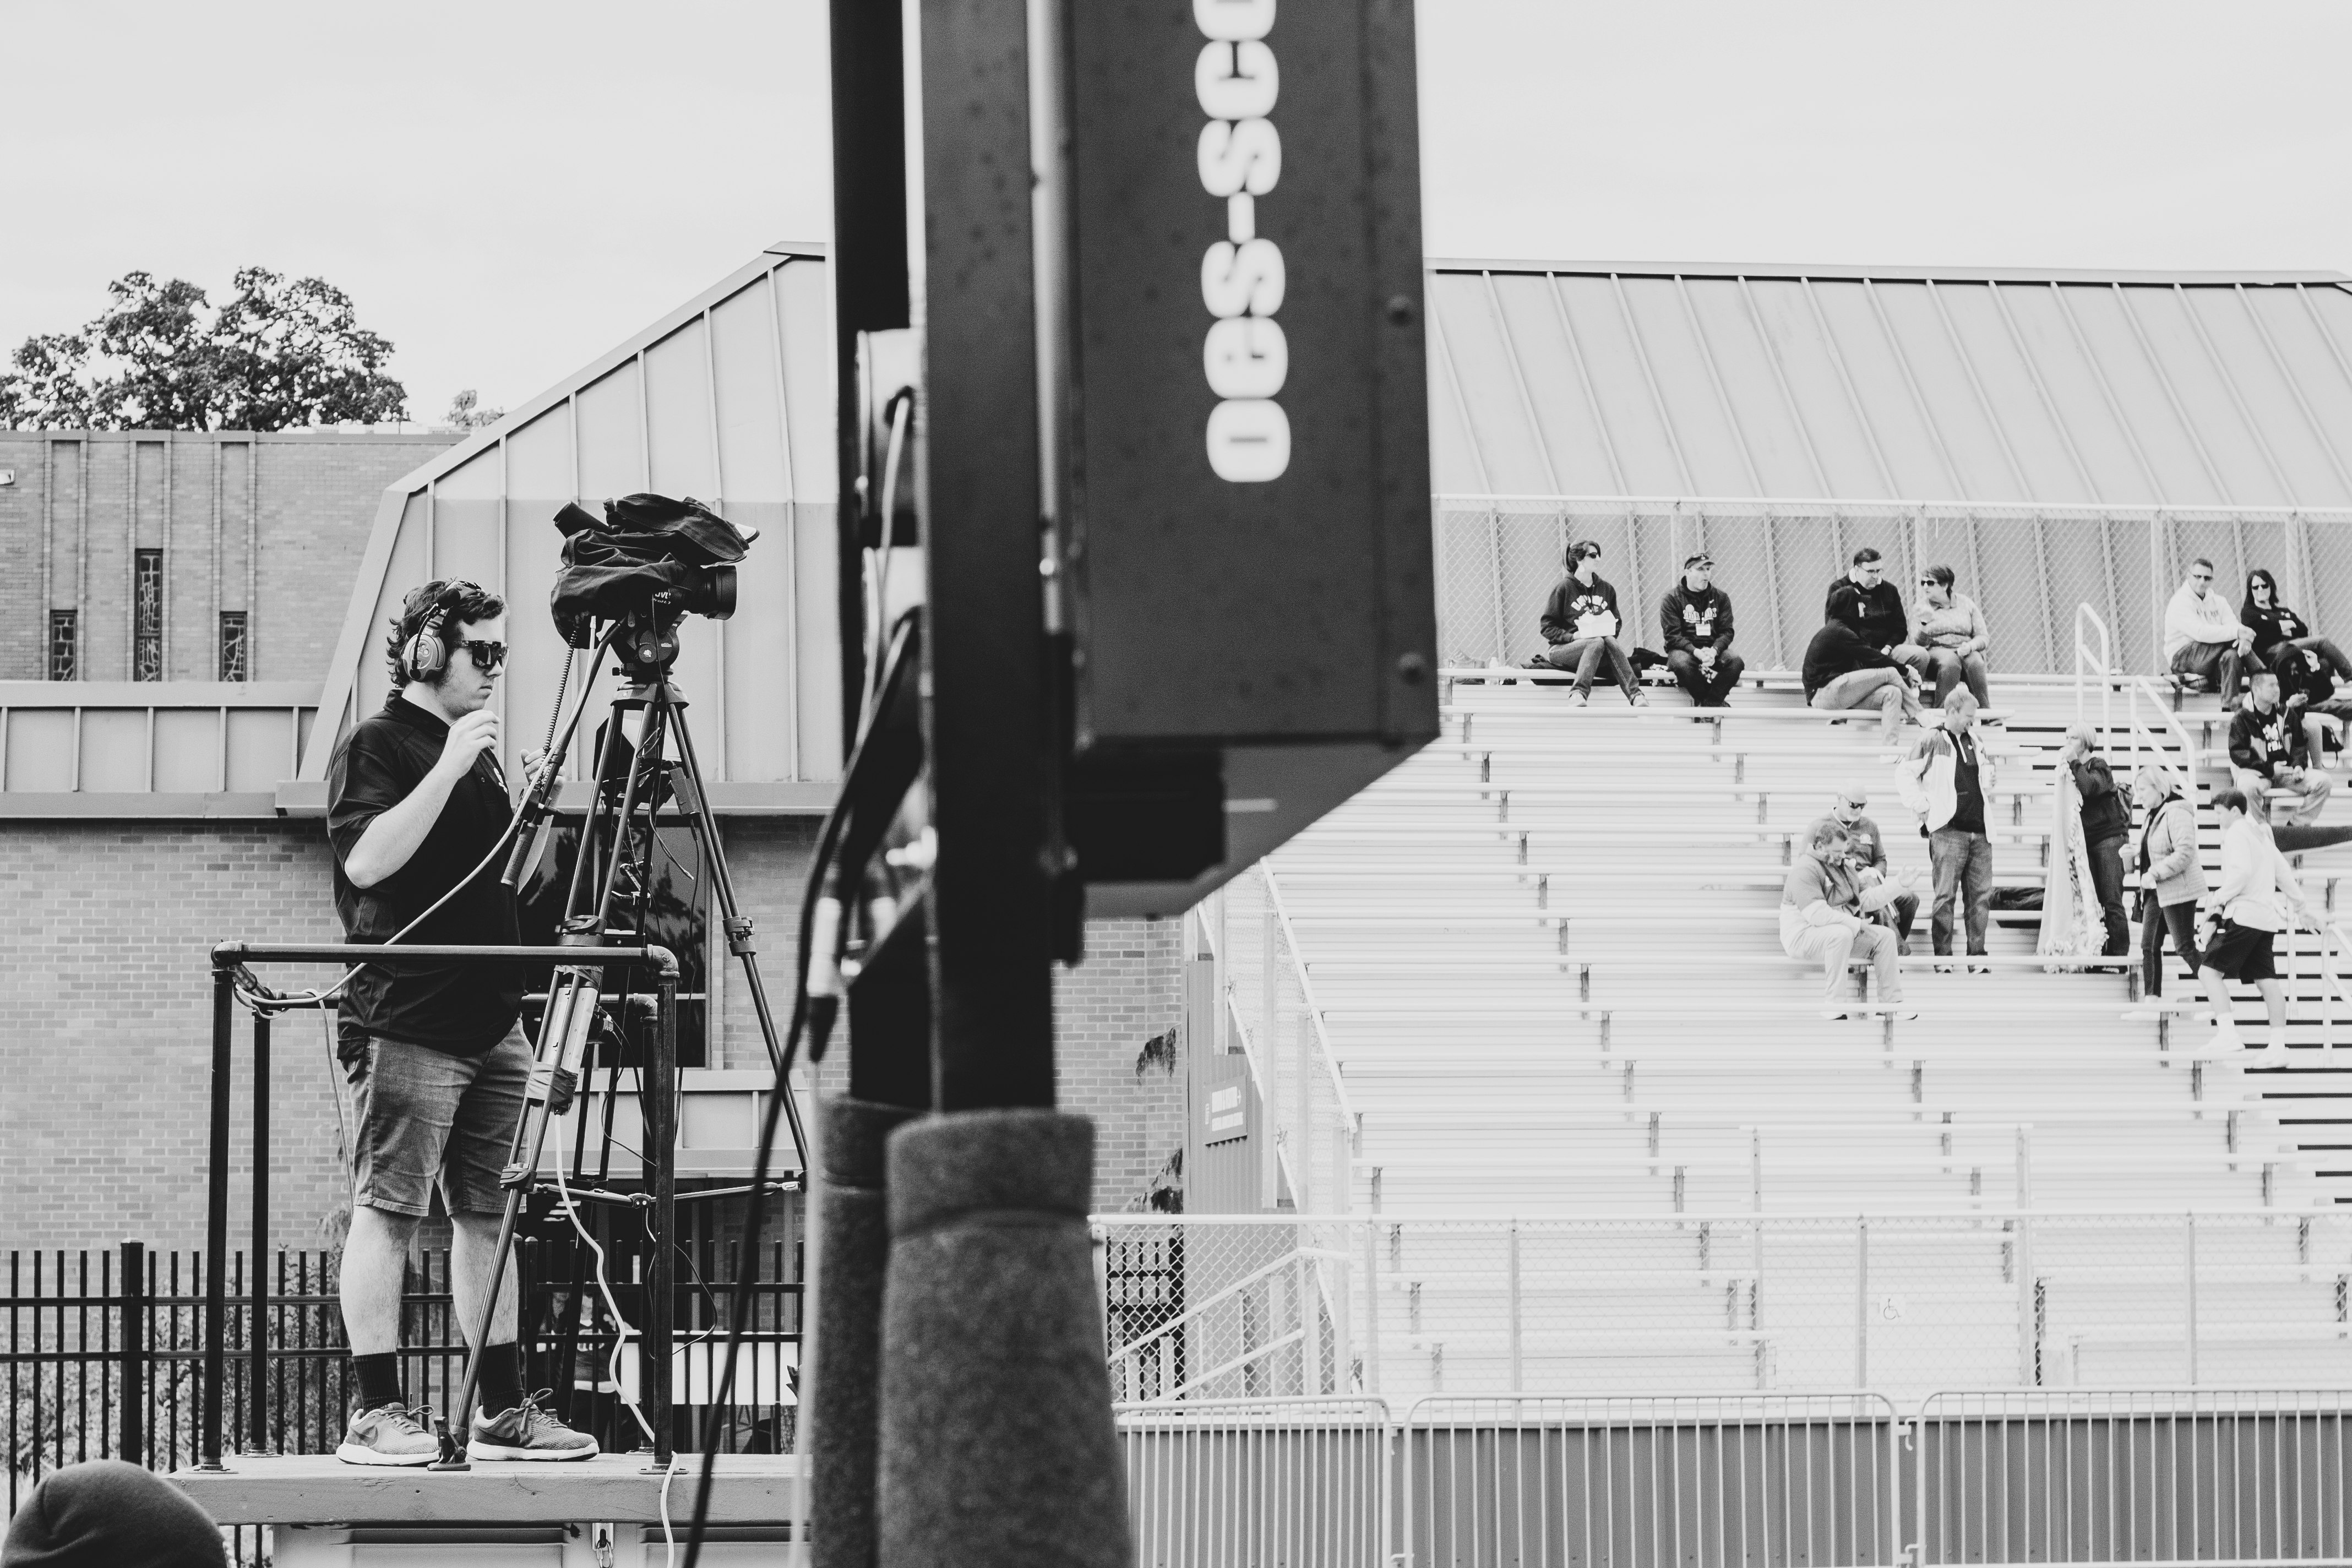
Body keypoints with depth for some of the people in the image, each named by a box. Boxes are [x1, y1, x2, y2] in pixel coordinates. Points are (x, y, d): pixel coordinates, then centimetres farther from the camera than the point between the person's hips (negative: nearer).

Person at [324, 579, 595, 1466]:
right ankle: (375, 1415, -9)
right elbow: (367, 861, -18)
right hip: (406, 1022, -8)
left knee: (489, 1218, 7)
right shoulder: (375, 747, -3)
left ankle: (502, 1412, 9)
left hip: (488, 1019, 8)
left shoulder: (477, 752, 21)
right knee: (387, 1213, -8)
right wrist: (448, 769, -20)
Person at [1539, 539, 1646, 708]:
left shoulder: (1606, 589, 14)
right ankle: (1579, 693, -50)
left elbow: (1617, 622, 20)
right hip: (1563, 648, -4)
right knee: (1597, 643, -34)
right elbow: (1547, 628, -2)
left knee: (1610, 642, -31)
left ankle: (1635, 695, -46)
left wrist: (1610, 633, -3)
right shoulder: (1565, 587, 0)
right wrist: (1572, 637, -17)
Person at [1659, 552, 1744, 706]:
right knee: (1682, 663, -39)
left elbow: (1726, 632, 4)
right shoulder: (1672, 598, 1)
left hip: (1714, 650, 3)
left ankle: (1709, 705, -27)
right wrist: (1696, 652, -24)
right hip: (1684, 649, -3)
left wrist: (1714, 651, -18)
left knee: (1736, 662, -29)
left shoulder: (1721, 597, 12)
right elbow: (1673, 636, -7)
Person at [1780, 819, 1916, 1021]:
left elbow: (1866, 899, 24)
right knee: (1841, 934, -39)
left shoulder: (1840, 866, 18)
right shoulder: (1805, 869, -17)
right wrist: (1857, 924, -24)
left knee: (1885, 936, -2)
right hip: (1802, 935, -10)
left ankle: (1892, 1003, 3)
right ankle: (1833, 1010, -37)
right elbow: (1817, 914, -28)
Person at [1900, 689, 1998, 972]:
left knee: (1981, 895, 3)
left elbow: (1988, 776, 34)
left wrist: (1989, 787, 16)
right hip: (1948, 831, -6)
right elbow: (1905, 775, -3)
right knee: (1946, 896, -7)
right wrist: (1922, 806, -8)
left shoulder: (1976, 742, 17)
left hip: (1980, 831, 6)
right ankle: (1943, 958, -5)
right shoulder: (1933, 741, -2)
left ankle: (1977, 956, 5)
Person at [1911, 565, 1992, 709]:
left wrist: (1970, 646, -14)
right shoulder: (1921, 609, 9)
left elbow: (1983, 637, 9)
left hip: (1966, 652, 1)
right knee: (1950, 662, -37)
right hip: (1936, 652, -1)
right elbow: (1919, 644, -1)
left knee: (1974, 662, -35)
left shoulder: (1966, 604, 12)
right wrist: (1925, 624, -20)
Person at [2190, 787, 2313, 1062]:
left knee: (2209, 971, -11)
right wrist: (2302, 907, 36)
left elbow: (2241, 873, -21)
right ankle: (2278, 1046, 6)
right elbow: (2285, 875, 28)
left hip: (2243, 915, -9)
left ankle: (2227, 1035, -23)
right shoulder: (2261, 835, 22)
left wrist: (2216, 900, -16)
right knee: (2266, 980, 8)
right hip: (2267, 917, 9)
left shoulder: (2237, 834, -6)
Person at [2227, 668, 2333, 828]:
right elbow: (2237, 753, -8)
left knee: (2323, 781, -15)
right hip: (2257, 772, -5)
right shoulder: (2242, 718, -1)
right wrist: (2269, 769, -17)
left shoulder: (2286, 715, 16)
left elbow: (2299, 745, 21)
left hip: (2287, 771, 5)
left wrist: (2298, 765, -2)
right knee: (2249, 785, -40)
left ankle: (2300, 825, -6)